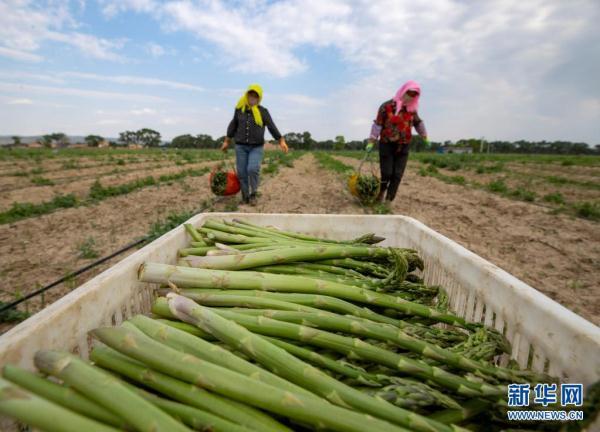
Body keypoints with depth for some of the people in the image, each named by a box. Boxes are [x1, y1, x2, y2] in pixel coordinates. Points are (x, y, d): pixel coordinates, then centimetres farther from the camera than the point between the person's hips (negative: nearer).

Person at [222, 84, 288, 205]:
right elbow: (233, 125, 11)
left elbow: (272, 127, -9)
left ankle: (253, 194, -2)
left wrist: (282, 141, -21)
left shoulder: (263, 111, -4)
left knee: (253, 169, -21)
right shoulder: (240, 109, 2)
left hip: (256, 147, -2)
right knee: (242, 173, -2)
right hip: (241, 146, 2)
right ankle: (245, 197, 12)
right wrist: (227, 141, 12)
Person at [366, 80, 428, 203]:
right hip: (386, 144, -4)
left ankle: (388, 201, 5)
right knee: (386, 173, -5)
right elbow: (377, 124, -8)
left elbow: (418, 122, 25)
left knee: (397, 175, -3)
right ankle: (380, 193, 22)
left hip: (403, 146, 4)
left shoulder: (412, 109, 7)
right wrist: (371, 141, -12)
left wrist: (424, 135, 33)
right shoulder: (387, 106, -7)